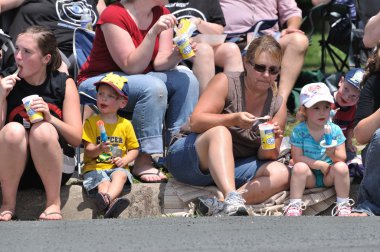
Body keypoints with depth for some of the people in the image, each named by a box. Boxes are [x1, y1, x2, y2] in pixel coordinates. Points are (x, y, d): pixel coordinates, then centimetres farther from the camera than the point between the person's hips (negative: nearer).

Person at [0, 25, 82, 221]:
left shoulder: (64, 84, 0)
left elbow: (76, 138, -6)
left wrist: (50, 118, -23)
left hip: (52, 168, -1)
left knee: (42, 130, -30)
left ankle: (54, 204, -15)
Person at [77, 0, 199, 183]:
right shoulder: (114, 15, -20)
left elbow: (159, 63, -5)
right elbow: (131, 67, -24)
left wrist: (177, 54, -27)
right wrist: (153, 32, -34)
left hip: (138, 78, 7)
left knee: (187, 79, -16)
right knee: (153, 87, -33)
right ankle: (143, 162, -31)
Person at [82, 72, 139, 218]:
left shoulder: (125, 125, 11)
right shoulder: (91, 122, 4)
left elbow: (134, 149, 14)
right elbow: (88, 150, -4)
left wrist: (124, 160, -8)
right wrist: (99, 149, -28)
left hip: (116, 167, 1)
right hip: (95, 167, -1)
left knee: (121, 175, -33)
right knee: (103, 182, -32)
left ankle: (106, 199, -60)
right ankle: (111, 202, -60)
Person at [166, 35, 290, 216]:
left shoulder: (277, 106, 5)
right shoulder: (226, 82, -8)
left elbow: (267, 157, 2)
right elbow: (195, 122, -19)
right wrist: (233, 119, -34)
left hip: (231, 169, 5)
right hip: (189, 157, -5)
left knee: (281, 174, -21)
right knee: (219, 132, -36)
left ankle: (221, 207, -39)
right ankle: (232, 201, -57)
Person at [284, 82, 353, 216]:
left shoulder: (335, 130, -7)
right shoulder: (299, 131, -10)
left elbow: (342, 158, -10)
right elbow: (297, 158, -15)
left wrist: (333, 154, -33)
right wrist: (320, 164, -20)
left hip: (329, 176, 1)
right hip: (310, 177, -1)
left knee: (341, 167, -29)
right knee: (300, 167, -31)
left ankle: (343, 205, -16)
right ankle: (294, 205, -25)